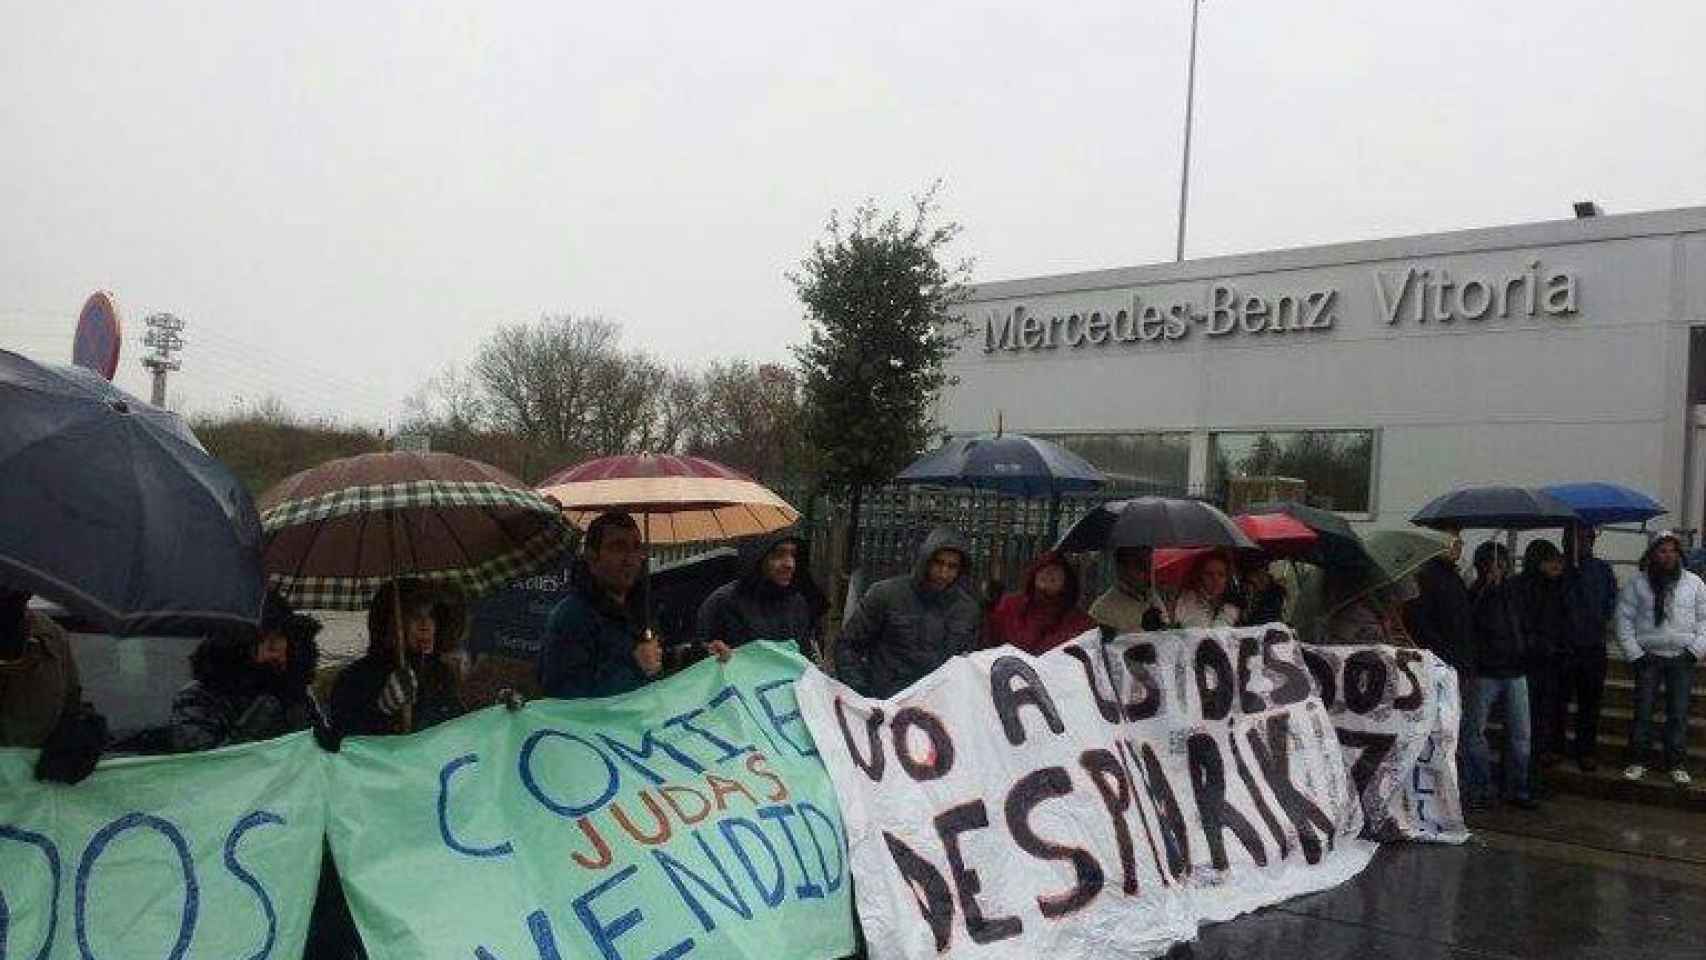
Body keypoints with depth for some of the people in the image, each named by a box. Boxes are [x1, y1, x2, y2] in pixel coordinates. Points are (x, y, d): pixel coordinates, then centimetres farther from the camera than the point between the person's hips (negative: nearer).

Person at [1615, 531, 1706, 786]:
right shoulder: (1636, 584, 0)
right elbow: (1624, 619, 0)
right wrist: (1633, 654, -6)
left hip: (1682, 658, 1)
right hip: (1647, 657, -1)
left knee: (1679, 714, 2)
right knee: (1643, 711, 2)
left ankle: (1677, 764, 11)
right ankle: (1637, 761, 12)